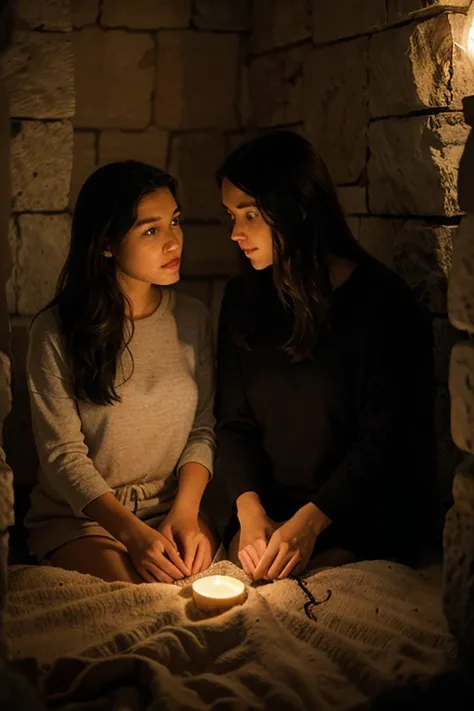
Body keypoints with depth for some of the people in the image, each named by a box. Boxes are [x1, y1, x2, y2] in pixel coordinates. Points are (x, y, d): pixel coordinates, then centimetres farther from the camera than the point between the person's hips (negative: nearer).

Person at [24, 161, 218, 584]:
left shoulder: (192, 319, 2)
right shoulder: (56, 331, -11)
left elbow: (203, 429, 4)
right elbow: (63, 454, -12)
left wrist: (186, 511, -13)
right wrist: (132, 532, -23)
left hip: (174, 505, 4)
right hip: (77, 515, -3)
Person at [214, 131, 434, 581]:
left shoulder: (382, 303, -11)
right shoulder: (242, 299, 4)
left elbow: (383, 440, -13)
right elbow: (234, 422, 2)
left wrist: (309, 521, -22)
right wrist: (250, 511, -14)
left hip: (360, 518, -3)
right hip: (268, 505, 4)